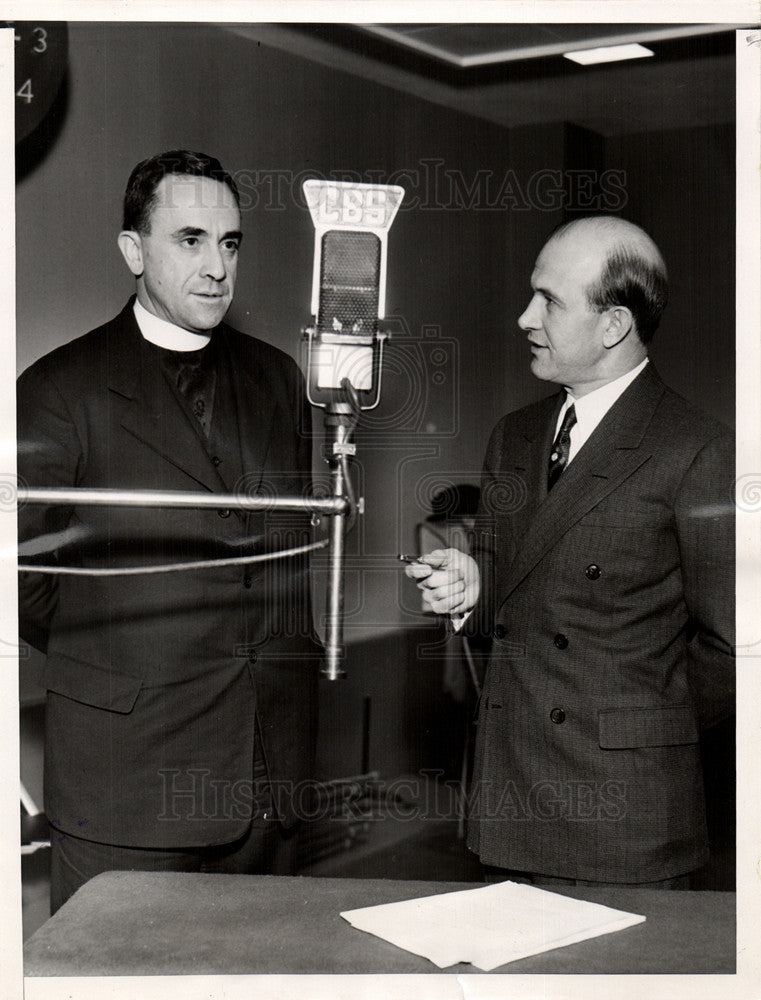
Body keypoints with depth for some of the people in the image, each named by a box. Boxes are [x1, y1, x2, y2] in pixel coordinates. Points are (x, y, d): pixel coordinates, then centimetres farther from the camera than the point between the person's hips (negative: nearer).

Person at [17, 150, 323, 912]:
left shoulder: (276, 377, 11)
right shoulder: (61, 390, -5)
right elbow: (21, 570, -3)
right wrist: (101, 655, 2)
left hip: (272, 763, 4)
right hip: (125, 761, -4)